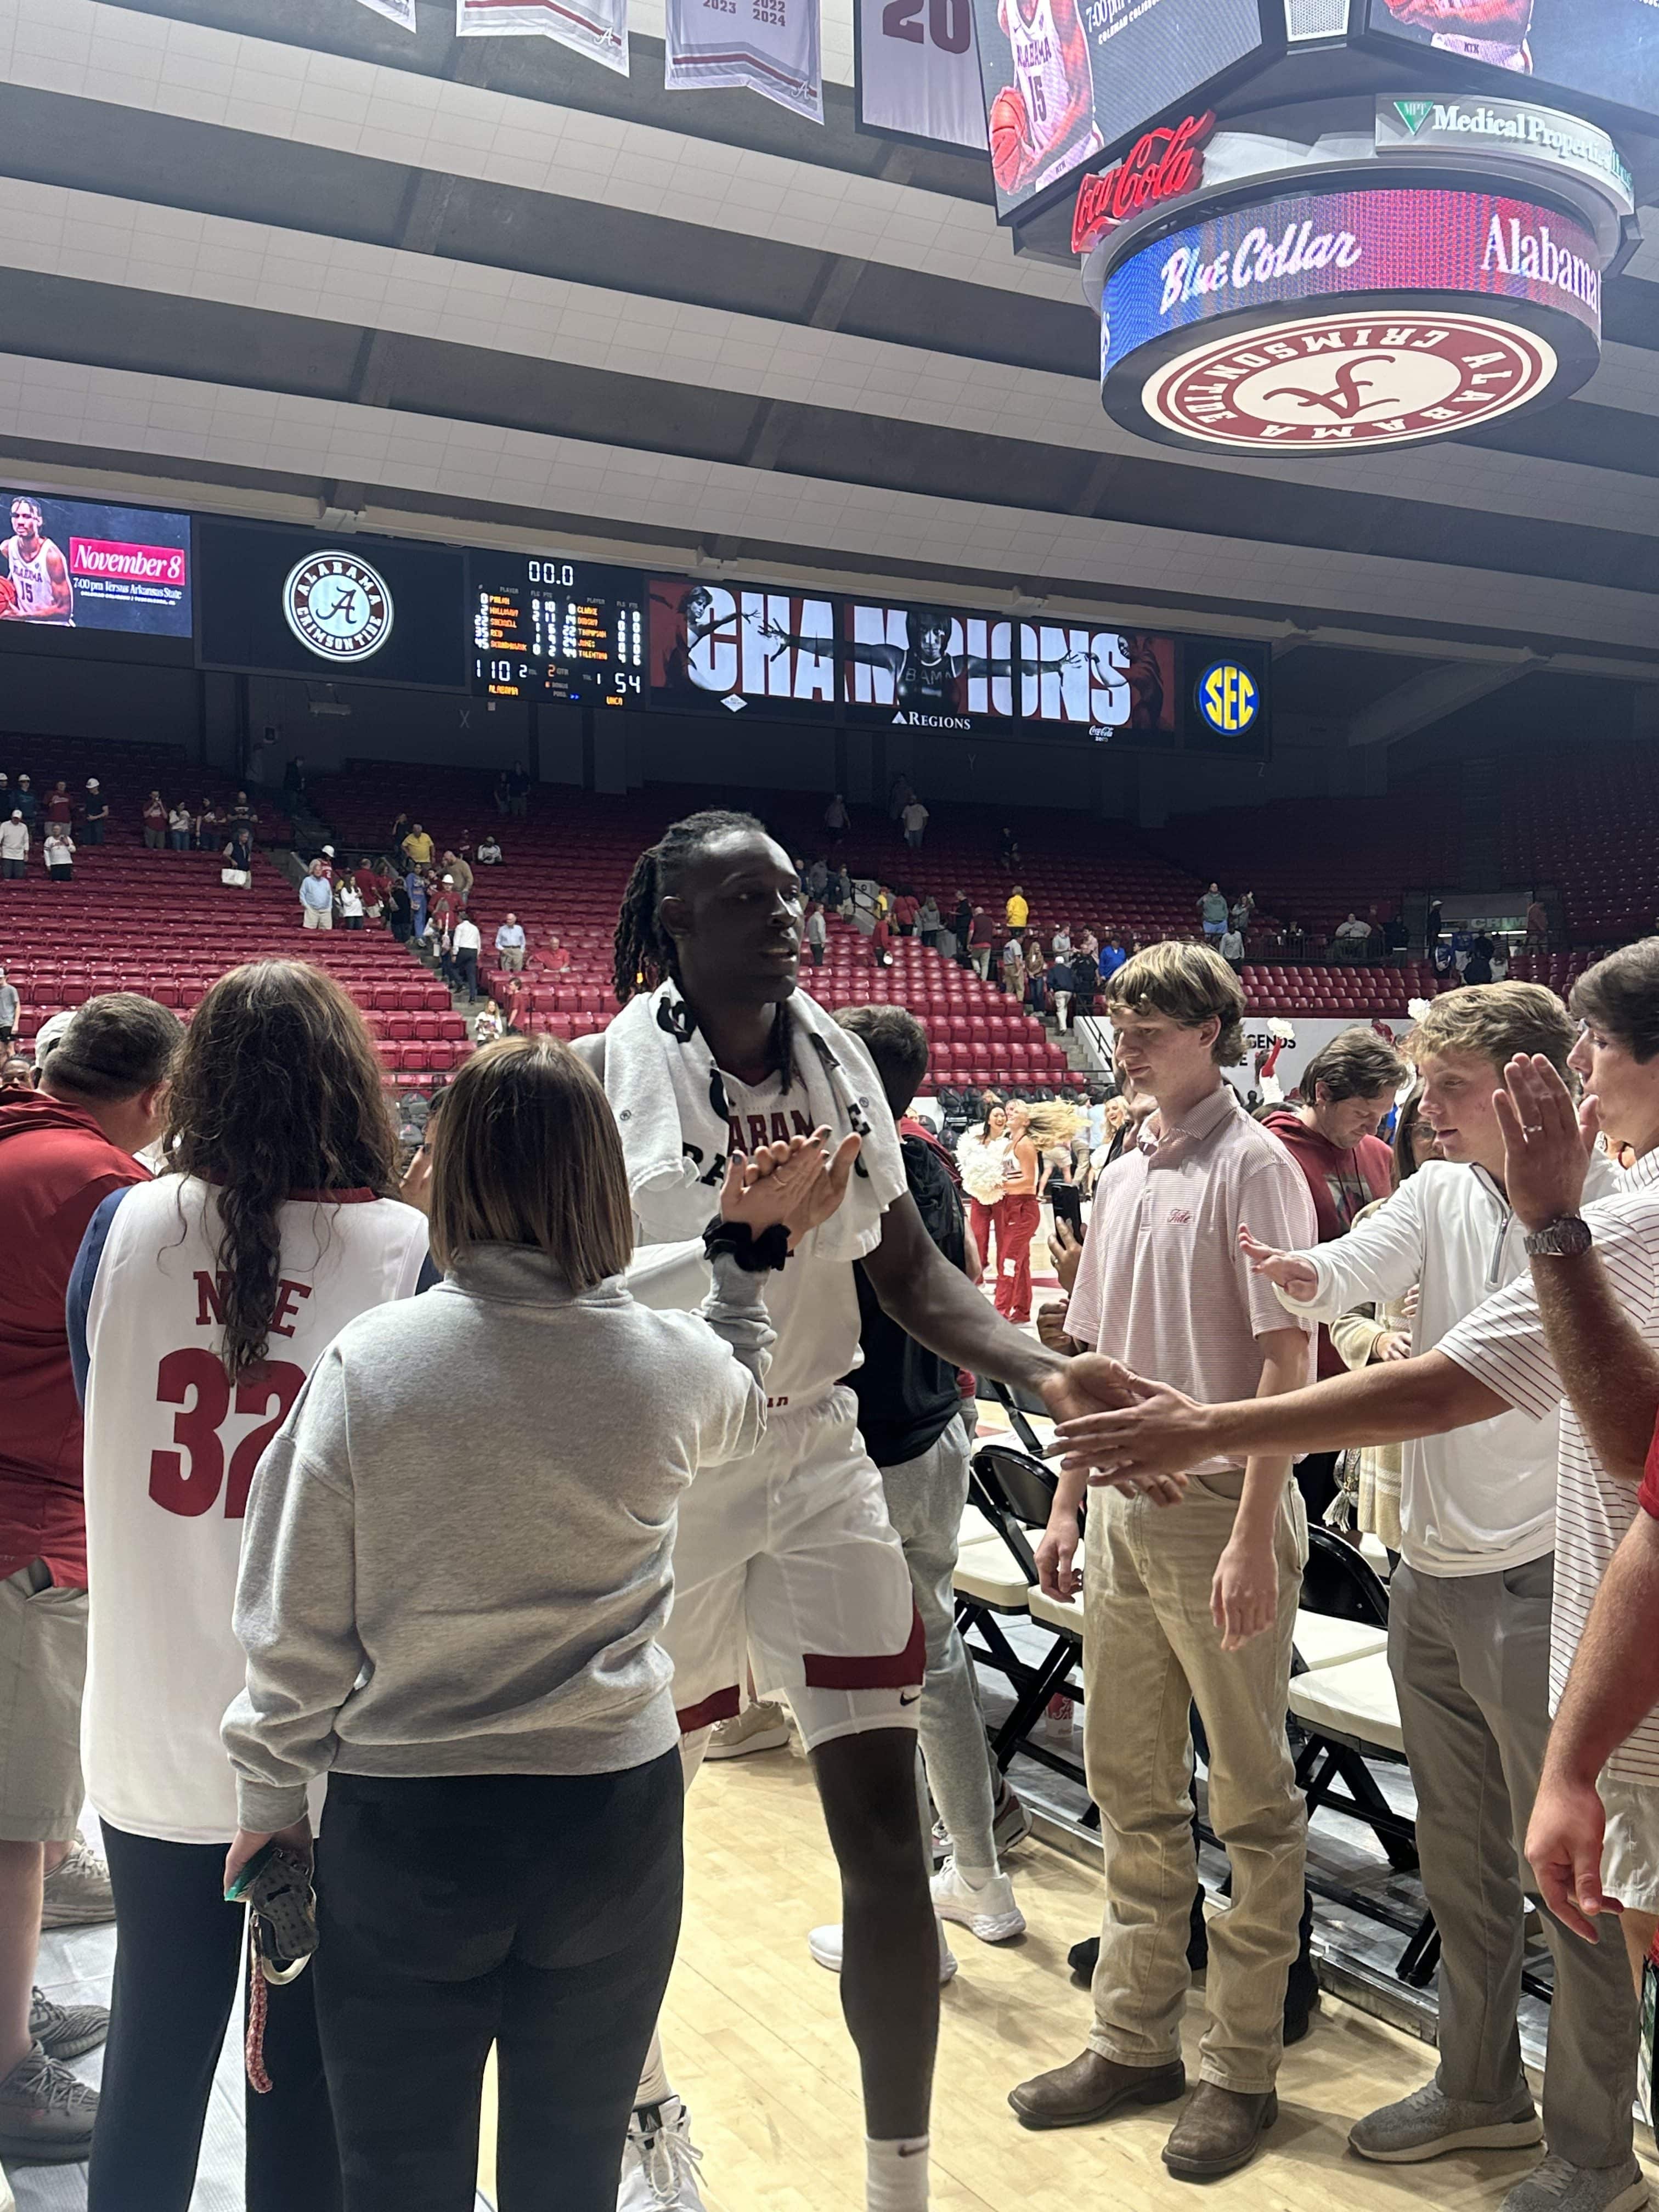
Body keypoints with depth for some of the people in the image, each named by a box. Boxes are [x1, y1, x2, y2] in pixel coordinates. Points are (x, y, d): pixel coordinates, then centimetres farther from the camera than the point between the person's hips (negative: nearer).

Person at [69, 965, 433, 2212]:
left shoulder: (124, 1229, -7)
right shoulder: (412, 1249, -15)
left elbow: (98, 1415, 9)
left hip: (154, 1726, 3)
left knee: (155, 2040, 21)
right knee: (309, 2061, 13)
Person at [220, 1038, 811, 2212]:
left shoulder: (368, 1363, -14)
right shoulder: (676, 1363, -9)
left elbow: (294, 1621, -8)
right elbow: (746, 1411, 17)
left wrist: (272, 1796, 6)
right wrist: (751, 1248, 22)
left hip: (404, 1821, -1)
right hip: (614, 1811, 2)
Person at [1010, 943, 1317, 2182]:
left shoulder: (1253, 1167, -10)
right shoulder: (1123, 1180, 12)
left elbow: (1287, 1361, -15)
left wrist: (1254, 1535, -19)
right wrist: (1068, 1507, 15)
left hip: (1220, 1516, -7)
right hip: (1125, 1516, 8)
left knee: (1252, 1803, 7)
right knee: (1135, 1794, 15)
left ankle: (1244, 2069, 19)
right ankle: (1137, 2044, 29)